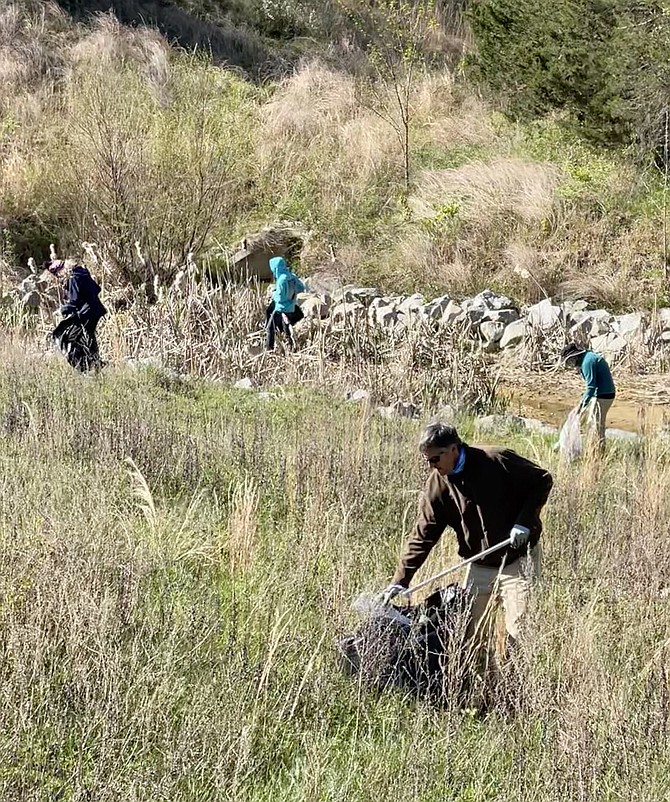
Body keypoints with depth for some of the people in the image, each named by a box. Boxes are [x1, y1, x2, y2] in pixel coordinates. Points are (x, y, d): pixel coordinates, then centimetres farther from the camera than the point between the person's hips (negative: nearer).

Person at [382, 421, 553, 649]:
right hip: (479, 567, 4)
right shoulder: (436, 486, -5)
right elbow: (422, 536, -4)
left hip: (518, 560, -4)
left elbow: (542, 480, -6)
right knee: (469, 633, 5)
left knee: (517, 632, -6)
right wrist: (400, 580, -11)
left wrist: (524, 522, -16)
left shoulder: (498, 461, -16)